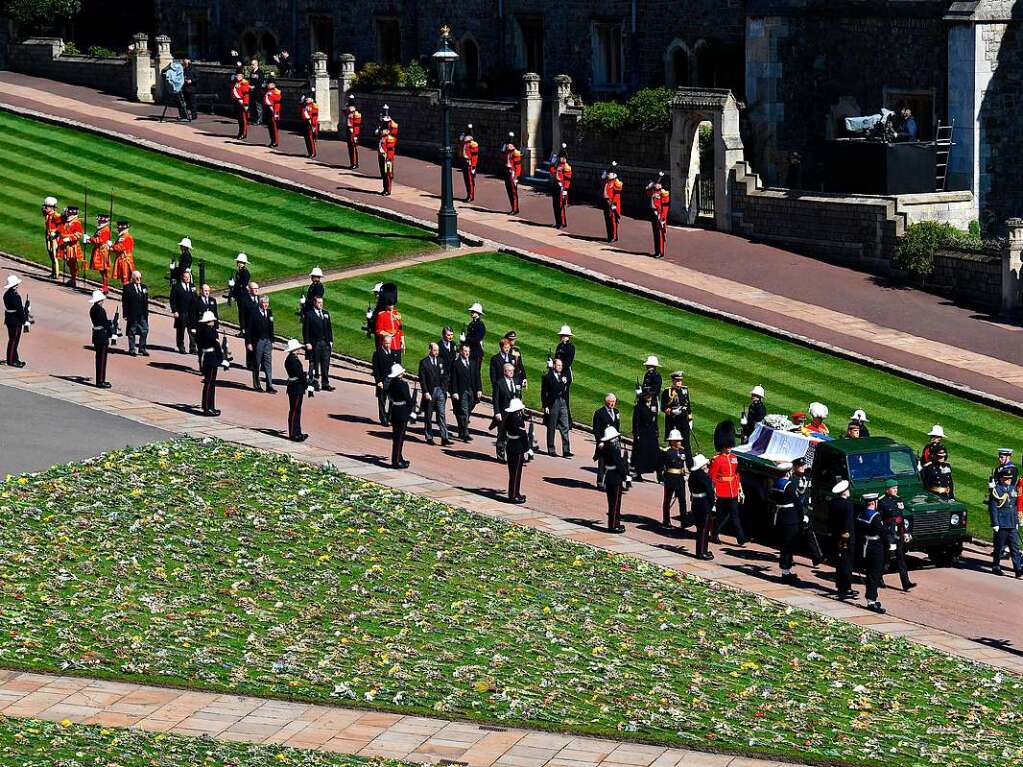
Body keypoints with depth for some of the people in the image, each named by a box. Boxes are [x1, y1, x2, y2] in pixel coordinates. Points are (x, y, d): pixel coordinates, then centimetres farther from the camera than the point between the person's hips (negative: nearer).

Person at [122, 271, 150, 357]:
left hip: (143, 314, 4)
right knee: (132, 332, 4)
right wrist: (125, 314, -11)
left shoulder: (144, 287, 11)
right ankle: (132, 349, 12)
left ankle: (142, 349, 13)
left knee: (144, 331, 3)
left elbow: (146, 301, 13)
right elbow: (125, 302, -6)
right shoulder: (128, 288, -5)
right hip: (132, 314, -4)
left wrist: (146, 312, 7)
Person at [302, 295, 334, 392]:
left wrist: (330, 341, 10)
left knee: (326, 364, 3)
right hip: (314, 344, -5)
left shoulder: (326, 314, 14)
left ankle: (325, 384, 6)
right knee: (314, 365, 2)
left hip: (325, 344, 5)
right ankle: (313, 383, 8)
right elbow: (305, 330, -6)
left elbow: (329, 328, 16)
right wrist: (307, 343, -12)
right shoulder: (309, 314, -3)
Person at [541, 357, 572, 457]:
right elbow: (544, 392, -4)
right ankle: (551, 450, 14)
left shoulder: (564, 376, 13)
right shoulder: (547, 377, -1)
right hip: (552, 404, -4)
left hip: (563, 404, 4)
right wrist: (545, 406, -9)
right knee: (551, 428, 5)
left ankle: (566, 450, -3)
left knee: (565, 428, -1)